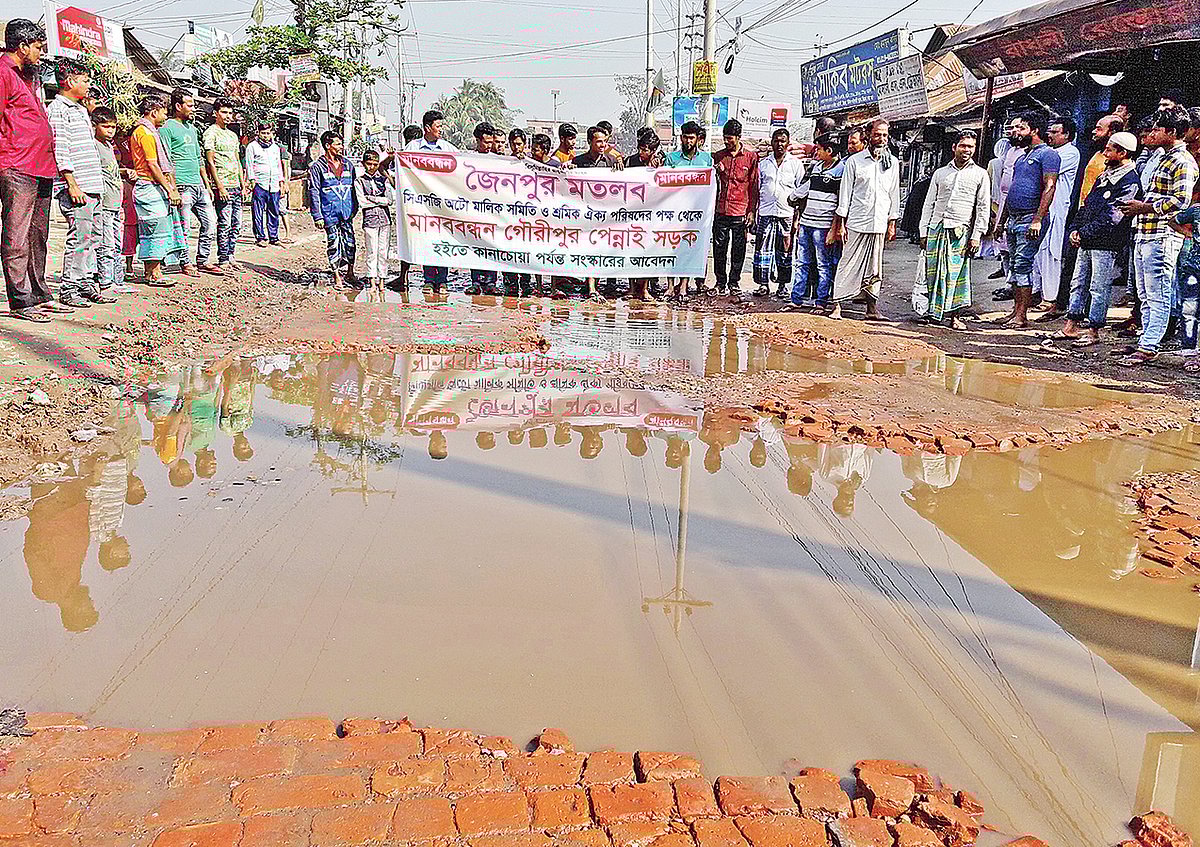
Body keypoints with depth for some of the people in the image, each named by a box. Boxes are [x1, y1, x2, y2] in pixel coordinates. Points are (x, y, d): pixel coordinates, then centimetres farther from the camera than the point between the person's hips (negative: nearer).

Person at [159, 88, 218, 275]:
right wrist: (172, 189, -17)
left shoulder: (192, 128, 19)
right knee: (182, 227, -3)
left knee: (210, 221, 7)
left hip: (199, 185, 8)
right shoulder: (167, 129, -5)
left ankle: (203, 261, 16)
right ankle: (185, 264, 7)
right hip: (183, 186, -8)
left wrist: (207, 184, 21)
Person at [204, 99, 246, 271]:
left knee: (236, 224, 8)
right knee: (224, 224, -6)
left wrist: (243, 185, 15)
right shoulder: (211, 133, -4)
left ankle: (230, 257, 16)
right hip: (223, 185, -8)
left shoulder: (233, 135, 19)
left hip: (236, 186, 8)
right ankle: (223, 260, -1)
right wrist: (219, 186, -16)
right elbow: (210, 162, -10)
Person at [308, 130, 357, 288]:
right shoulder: (317, 167, -3)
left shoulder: (347, 165, 12)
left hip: (347, 213, 4)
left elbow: (353, 188, 19)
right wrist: (317, 216, -9)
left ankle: (349, 274, 18)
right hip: (329, 213, -4)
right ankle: (337, 276, 10)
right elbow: (314, 192, -4)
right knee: (333, 244, 1)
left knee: (349, 243, 5)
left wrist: (354, 208, 14)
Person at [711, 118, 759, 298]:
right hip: (721, 209, 2)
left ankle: (734, 283, 15)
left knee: (738, 250, 4)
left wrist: (751, 210, -2)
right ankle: (721, 283, 15)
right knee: (719, 248, 4)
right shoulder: (718, 156, 9)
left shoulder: (751, 156, 1)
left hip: (741, 211, -2)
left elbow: (754, 185, 2)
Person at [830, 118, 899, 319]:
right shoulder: (854, 161, 0)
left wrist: (892, 224, 11)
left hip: (879, 225, 3)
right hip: (856, 223, -3)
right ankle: (837, 306, 0)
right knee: (848, 265, -4)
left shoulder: (892, 163, 11)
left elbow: (894, 194, 14)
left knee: (874, 270, 7)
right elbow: (845, 193, 0)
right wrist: (841, 223, -4)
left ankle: (872, 309, 12)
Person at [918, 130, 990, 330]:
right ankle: (932, 311, 9)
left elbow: (984, 208, 4)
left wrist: (976, 236, -5)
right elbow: (929, 204, 14)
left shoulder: (980, 174, 8)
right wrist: (923, 232, 8)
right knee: (933, 271, 1)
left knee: (957, 273, -3)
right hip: (937, 228, 2)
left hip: (961, 231, -2)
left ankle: (952, 315, 3)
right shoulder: (940, 173, 14)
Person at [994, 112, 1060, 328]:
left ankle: (1021, 316, -8)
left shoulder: (1047, 154, -6)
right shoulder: (1022, 156, 22)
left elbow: (1049, 187, -15)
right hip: (1013, 219, 9)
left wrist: (1038, 220, -23)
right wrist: (1002, 219, 21)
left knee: (1023, 265, -10)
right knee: (1014, 265, 9)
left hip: (1029, 219, -9)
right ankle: (1016, 310, 14)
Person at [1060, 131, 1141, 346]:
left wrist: (1084, 233, -16)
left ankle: (1093, 331, 4)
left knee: (1099, 288, -2)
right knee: (1078, 283, 11)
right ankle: (1071, 326, 19)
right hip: (1086, 242, 9)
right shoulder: (1105, 176, 16)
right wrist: (1075, 228, 4)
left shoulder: (1130, 182, -12)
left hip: (1106, 244, -9)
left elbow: (1111, 217, -19)